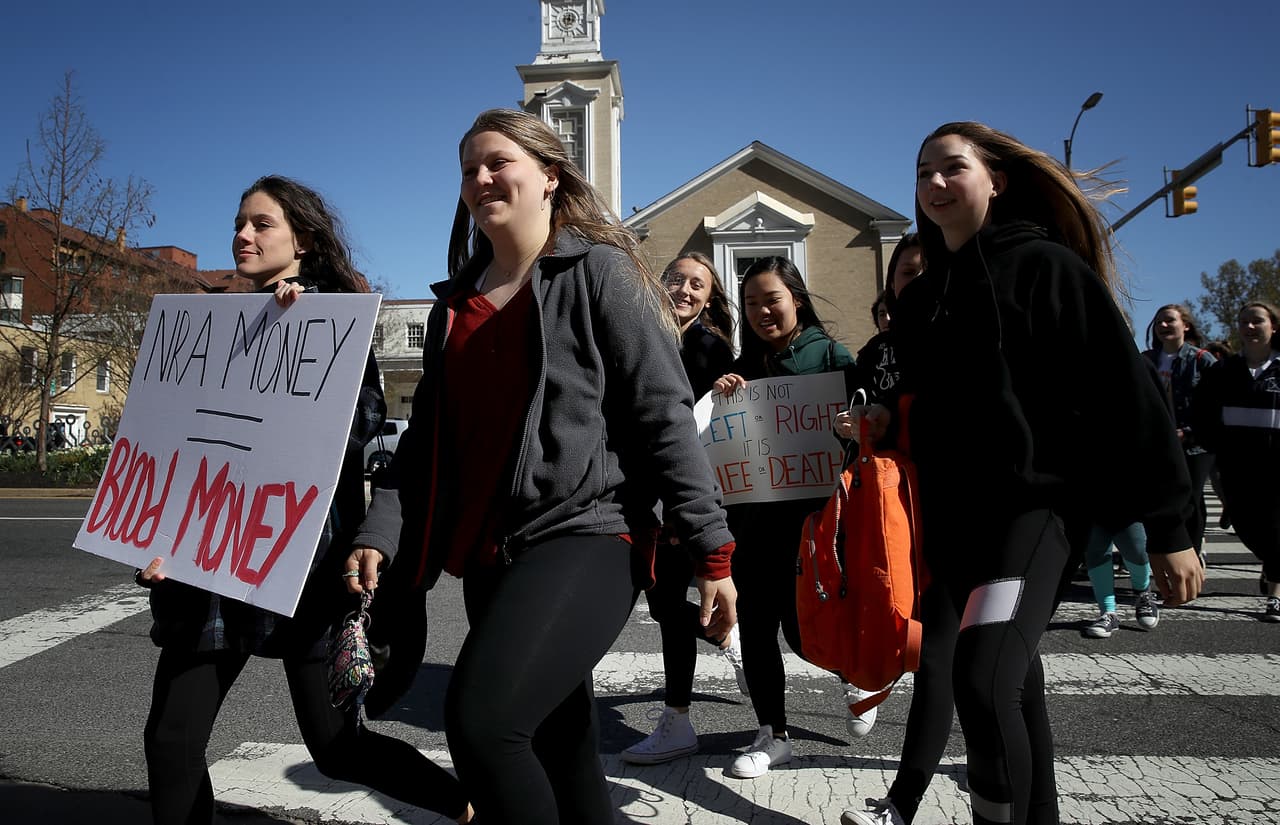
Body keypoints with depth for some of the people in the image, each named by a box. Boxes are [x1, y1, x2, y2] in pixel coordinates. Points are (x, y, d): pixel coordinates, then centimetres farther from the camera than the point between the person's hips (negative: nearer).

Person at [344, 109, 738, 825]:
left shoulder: (598, 272, -1)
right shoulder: (457, 300, 18)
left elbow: (665, 415, -7)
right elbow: (429, 433, 17)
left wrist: (711, 549, -12)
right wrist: (381, 533, 4)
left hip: (587, 536, -6)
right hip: (487, 556, 7)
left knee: (480, 718, -24)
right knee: (559, 747, 13)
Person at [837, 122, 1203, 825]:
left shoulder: (1043, 265, -3)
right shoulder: (919, 298, 16)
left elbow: (1122, 394, -8)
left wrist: (1167, 528, -10)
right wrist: (885, 422, 4)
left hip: (1033, 501, -6)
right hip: (952, 517, 6)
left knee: (981, 681, -22)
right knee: (1015, 686, 14)